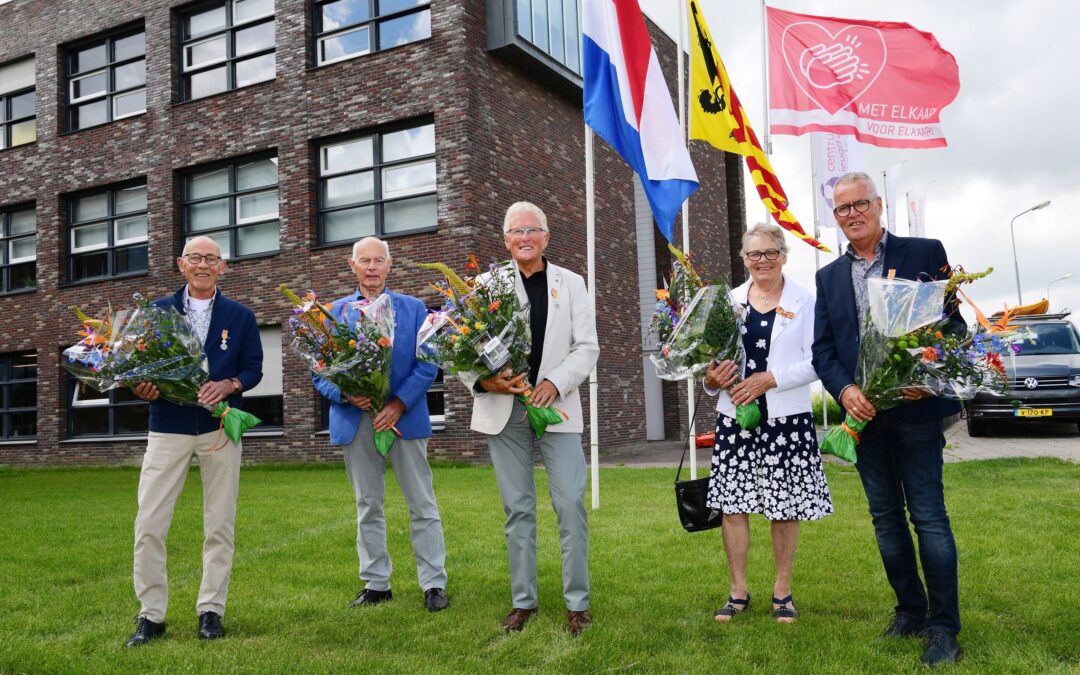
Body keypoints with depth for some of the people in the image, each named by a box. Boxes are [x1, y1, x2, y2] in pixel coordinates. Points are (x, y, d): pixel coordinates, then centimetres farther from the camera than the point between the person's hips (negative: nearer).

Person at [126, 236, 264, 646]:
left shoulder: (240, 316, 6)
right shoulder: (157, 312, 6)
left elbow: (253, 368, 4)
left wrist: (229, 385, -16)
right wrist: (142, 388, -14)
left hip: (220, 428, 0)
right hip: (167, 428, 0)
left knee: (220, 525, 5)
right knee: (149, 525, -3)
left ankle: (211, 610, 17)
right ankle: (151, 615, 10)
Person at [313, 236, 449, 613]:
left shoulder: (414, 309, 6)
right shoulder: (335, 312, 9)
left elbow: (428, 365, -2)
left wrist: (398, 404, -14)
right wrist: (345, 394, -15)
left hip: (404, 416, -1)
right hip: (355, 421, 2)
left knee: (422, 505, 1)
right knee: (368, 506, 10)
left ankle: (434, 585, 9)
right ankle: (376, 584, 20)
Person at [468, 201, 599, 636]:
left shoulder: (571, 284, 8)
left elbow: (587, 347, 3)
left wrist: (555, 383, -12)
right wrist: (484, 379, -18)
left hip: (556, 405, 0)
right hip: (503, 409, 0)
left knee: (571, 504, -5)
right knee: (518, 508, 7)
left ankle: (577, 603, 6)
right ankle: (523, 601, 18)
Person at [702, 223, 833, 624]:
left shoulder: (803, 301, 2)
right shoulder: (730, 301, 9)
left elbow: (816, 361, -5)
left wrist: (771, 379, -16)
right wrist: (711, 378, -9)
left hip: (786, 418, -2)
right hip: (735, 416, 2)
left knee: (785, 507, 5)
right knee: (732, 503, 3)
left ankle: (782, 591, 20)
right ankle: (738, 591, 17)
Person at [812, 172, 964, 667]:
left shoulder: (924, 253, 1)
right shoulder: (829, 277, 12)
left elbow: (954, 323, -1)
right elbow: (822, 348, 8)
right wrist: (845, 391, -9)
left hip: (916, 408, -4)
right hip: (863, 413, 4)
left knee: (928, 515, -2)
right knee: (886, 516, 11)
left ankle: (944, 625, 9)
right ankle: (910, 609, 24)